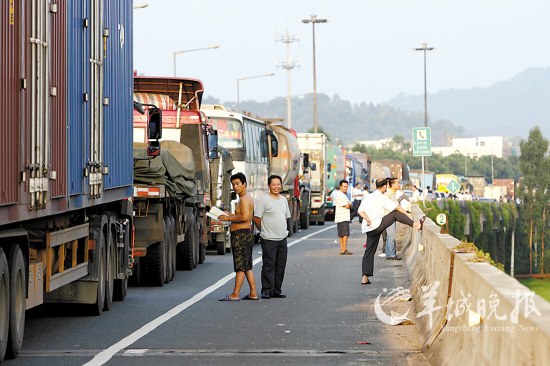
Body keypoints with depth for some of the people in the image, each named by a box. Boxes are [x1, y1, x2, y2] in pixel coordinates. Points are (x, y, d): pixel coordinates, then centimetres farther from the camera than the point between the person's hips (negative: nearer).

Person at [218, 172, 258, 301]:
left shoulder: (244, 199, -14)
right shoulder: (247, 198, 18)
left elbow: (245, 217, -26)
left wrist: (228, 218, -16)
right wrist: (230, 215, 17)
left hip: (241, 234, -11)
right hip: (247, 233, 11)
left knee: (240, 266, -8)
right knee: (247, 266, 13)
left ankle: (235, 294, -7)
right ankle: (253, 294, 14)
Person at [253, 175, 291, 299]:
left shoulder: (283, 200, 13)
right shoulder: (264, 200, -9)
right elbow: (256, 218, -8)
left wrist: (283, 230, 15)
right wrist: (264, 230, 0)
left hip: (282, 238, 7)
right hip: (269, 239, -7)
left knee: (280, 266, 8)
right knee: (268, 265, -7)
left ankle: (277, 290, 15)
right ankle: (266, 290, -3)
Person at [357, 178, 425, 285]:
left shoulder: (368, 197, 16)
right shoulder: (381, 198, -7)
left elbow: (360, 210, 5)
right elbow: (397, 207, -2)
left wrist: (367, 219, -10)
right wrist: (408, 215, 9)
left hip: (368, 228, 7)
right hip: (377, 226, -7)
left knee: (369, 252, 8)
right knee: (395, 213, 2)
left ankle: (365, 277, 4)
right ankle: (415, 224, 0)